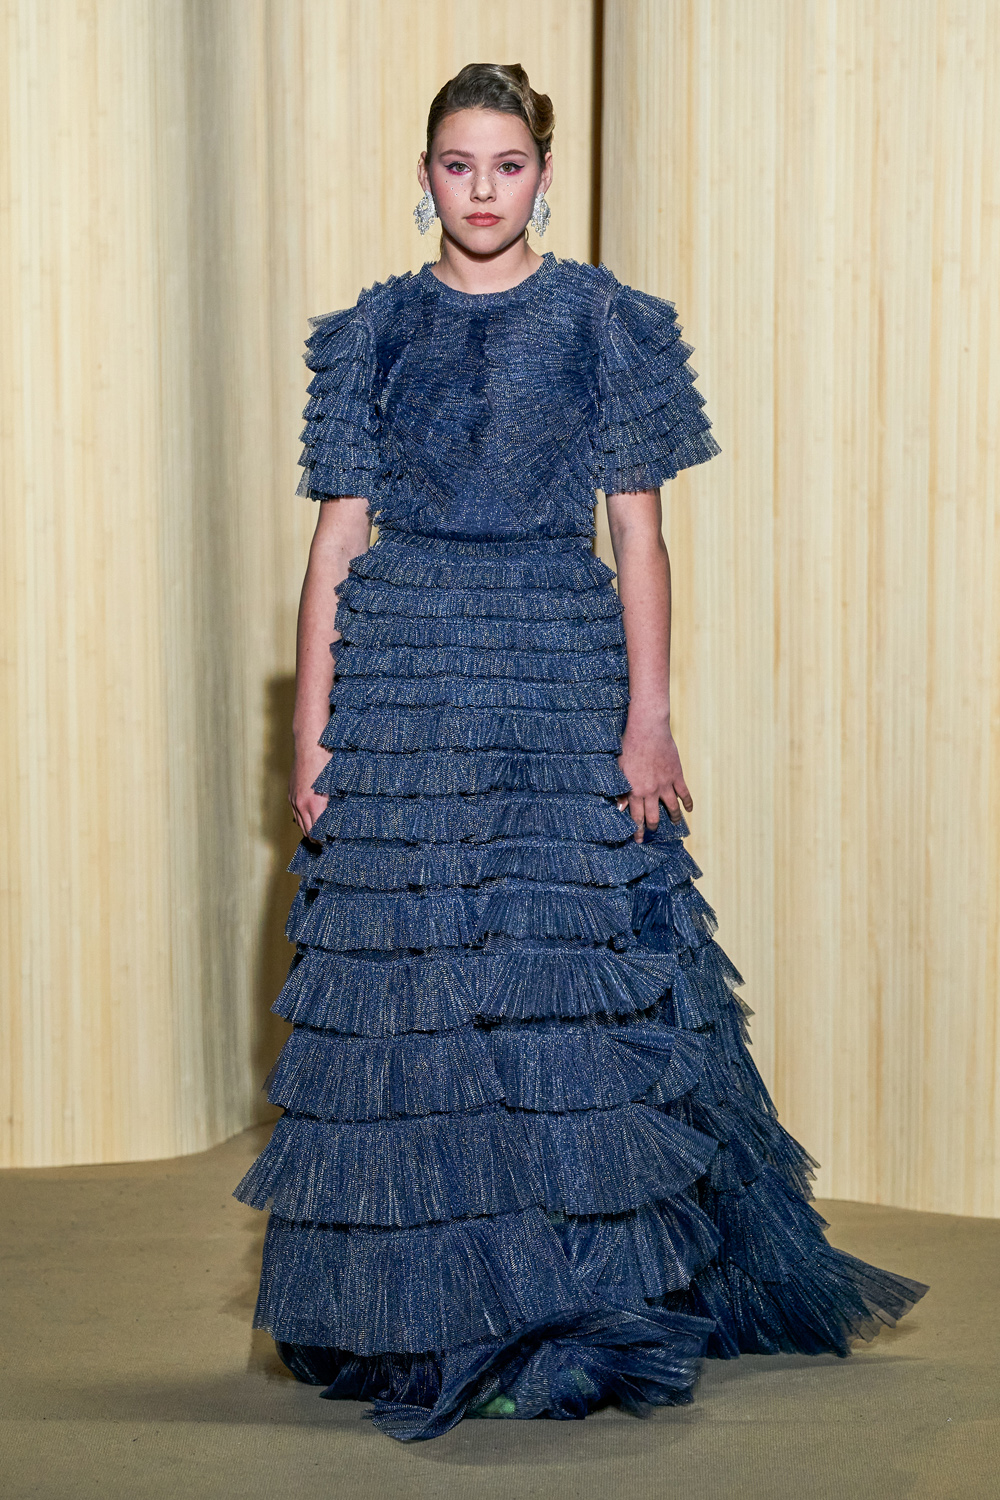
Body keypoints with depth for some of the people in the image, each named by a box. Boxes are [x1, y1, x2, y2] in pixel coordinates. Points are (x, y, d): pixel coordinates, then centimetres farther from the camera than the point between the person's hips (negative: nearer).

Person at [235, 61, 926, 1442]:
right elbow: (337, 538, 7)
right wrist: (313, 733, 2)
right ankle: (430, 1318, 13)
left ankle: (582, 1318, 5)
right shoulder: (375, 332, 9)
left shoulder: (606, 322, 4)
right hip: (403, 682, 2)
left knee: (572, 977, -5)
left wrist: (650, 719, -7)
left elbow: (639, 532, 1)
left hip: (562, 677, -1)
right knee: (412, 986, 1)